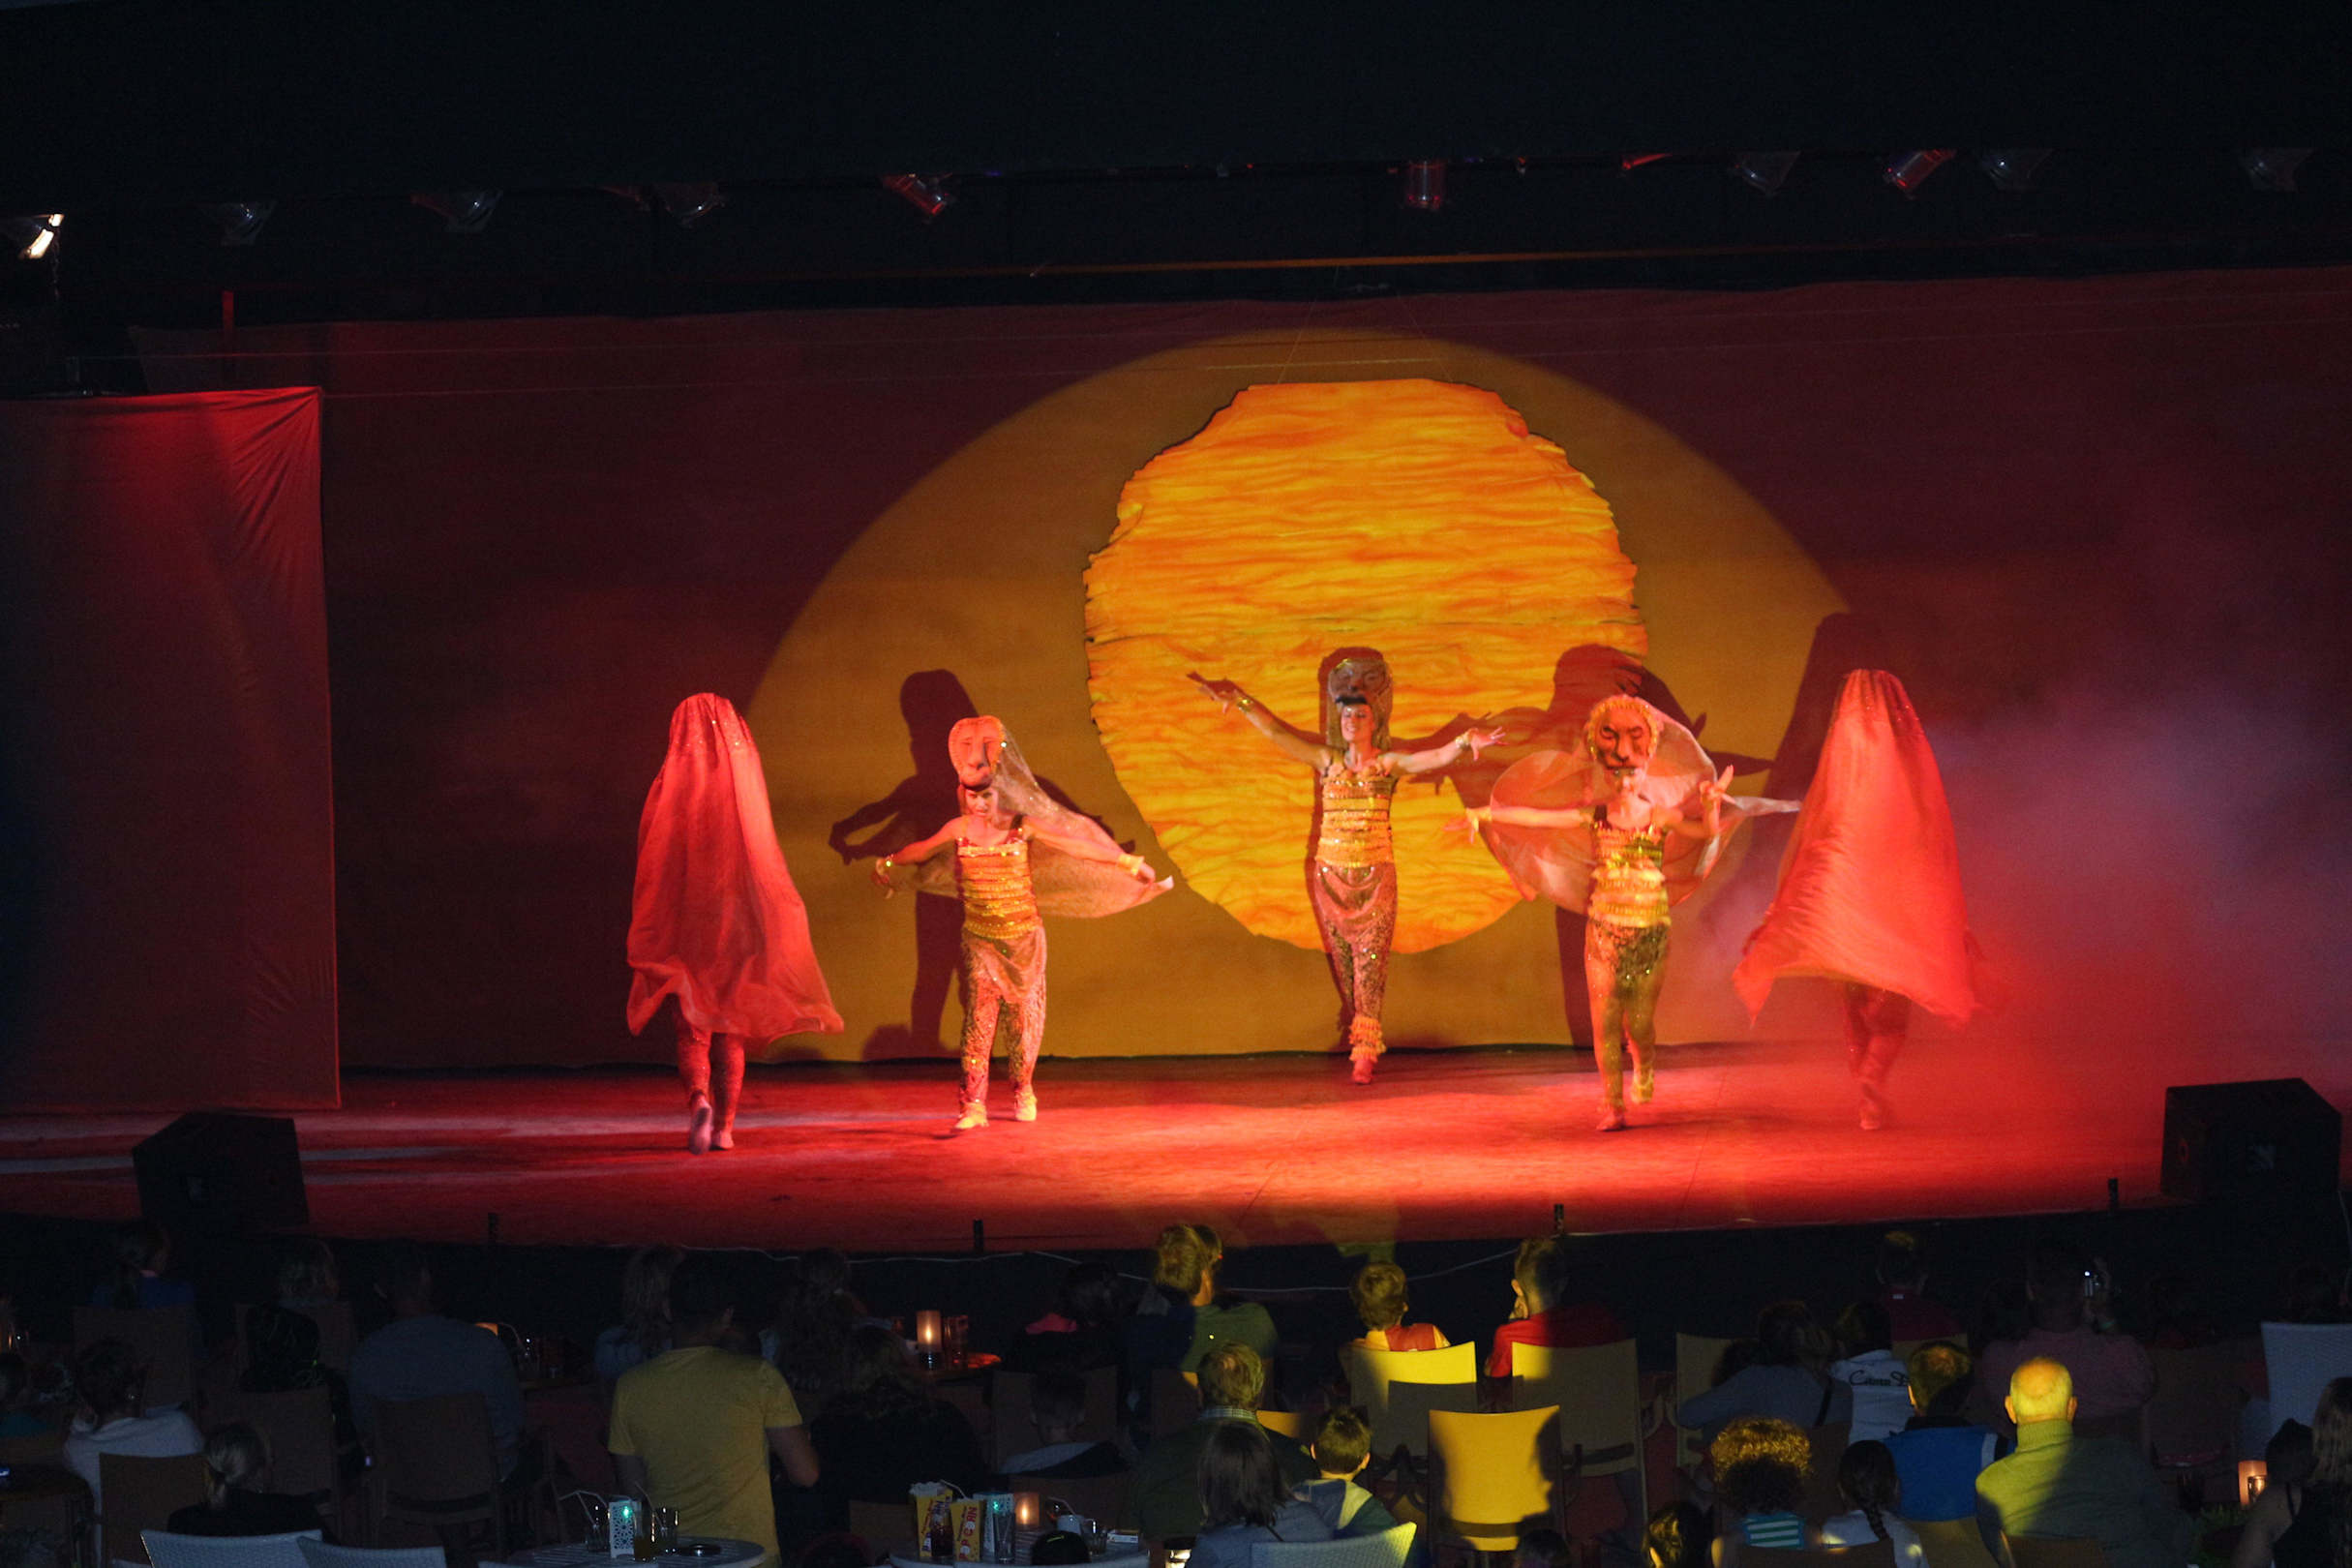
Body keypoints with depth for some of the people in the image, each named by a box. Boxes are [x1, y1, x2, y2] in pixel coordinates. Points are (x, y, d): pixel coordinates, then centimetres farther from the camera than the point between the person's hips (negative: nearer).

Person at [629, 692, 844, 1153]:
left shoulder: (671, 784, -5)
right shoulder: (744, 780, 0)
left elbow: (651, 865, -2)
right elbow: (764, 855, 3)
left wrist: (646, 939, 5)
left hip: (685, 923, -2)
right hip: (736, 923, 2)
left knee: (692, 1029, 2)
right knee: (731, 1028, 13)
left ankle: (699, 1099, -23)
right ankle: (725, 1125, 12)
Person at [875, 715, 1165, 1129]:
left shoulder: (1022, 826, -7)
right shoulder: (960, 830, 1)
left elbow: (1077, 845, -2)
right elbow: (920, 850, 20)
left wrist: (1129, 863, 1)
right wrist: (888, 865, 37)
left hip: (1023, 937, -1)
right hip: (979, 939, 1)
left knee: (1023, 1013, 8)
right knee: (978, 1016, -9)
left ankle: (1023, 1092, 28)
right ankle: (974, 1104, -11)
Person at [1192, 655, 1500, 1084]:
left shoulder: (1388, 764, -1)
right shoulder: (1328, 760, 8)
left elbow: (1437, 758, -15)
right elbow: (1276, 732, 8)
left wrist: (1465, 743, -33)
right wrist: (1239, 700, 5)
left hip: (1374, 878, -3)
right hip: (1331, 875, 3)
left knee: (1370, 960, -7)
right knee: (1343, 963, 6)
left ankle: (1365, 1052, -11)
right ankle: (1360, 1039, 17)